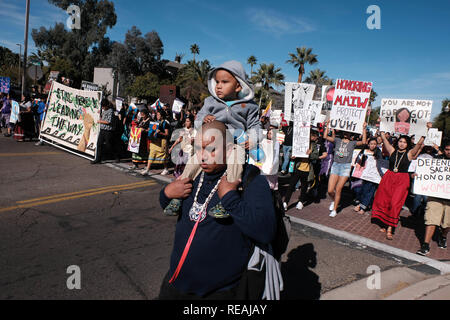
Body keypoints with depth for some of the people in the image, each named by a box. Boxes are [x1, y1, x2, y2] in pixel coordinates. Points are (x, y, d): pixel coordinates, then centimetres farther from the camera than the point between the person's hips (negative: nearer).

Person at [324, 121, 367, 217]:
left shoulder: (353, 143, 7)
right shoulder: (337, 140, 9)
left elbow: (363, 142, -8)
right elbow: (325, 137, 2)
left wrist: (364, 129, -9)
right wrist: (328, 126, 2)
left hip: (346, 166, -1)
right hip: (335, 165, 1)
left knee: (338, 190, -3)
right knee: (330, 190, -3)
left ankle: (334, 210, 11)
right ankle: (333, 200, 30)